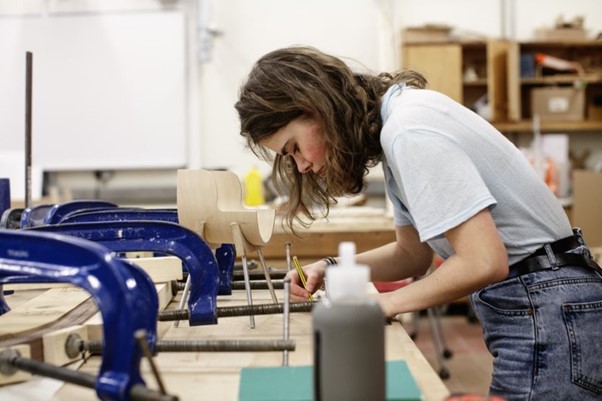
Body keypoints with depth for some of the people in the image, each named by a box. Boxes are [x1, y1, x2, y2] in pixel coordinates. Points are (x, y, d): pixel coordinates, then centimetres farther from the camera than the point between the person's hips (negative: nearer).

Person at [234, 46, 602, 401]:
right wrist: (329, 269, 2)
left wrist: (388, 303, -12)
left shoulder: (408, 132, -21)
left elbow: (482, 262, -25)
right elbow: (413, 254, 15)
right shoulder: (394, 123, 9)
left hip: (547, 313, -9)